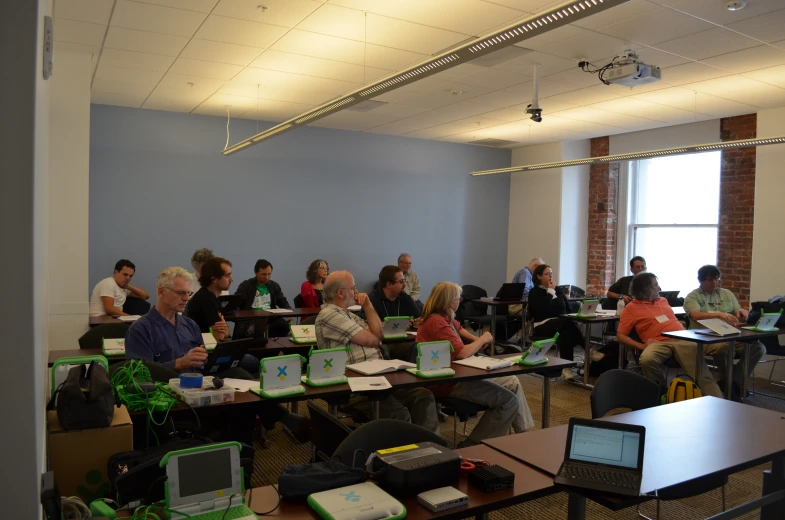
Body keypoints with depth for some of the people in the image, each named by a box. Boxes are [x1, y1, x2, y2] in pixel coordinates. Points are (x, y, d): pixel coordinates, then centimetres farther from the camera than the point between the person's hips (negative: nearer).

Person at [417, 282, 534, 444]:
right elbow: (461, 353, -28)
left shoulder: (443, 318, 10)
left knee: (512, 382, 13)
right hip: (446, 382, -11)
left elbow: (458, 328, 33)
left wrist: (477, 340, 14)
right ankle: (475, 444, -5)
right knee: (509, 400, -14)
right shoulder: (437, 322, -22)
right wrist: (482, 340, -9)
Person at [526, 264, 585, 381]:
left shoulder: (558, 290, 19)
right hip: (543, 326, -5)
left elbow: (568, 308, 19)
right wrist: (550, 291, -8)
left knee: (567, 333, -34)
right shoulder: (534, 292, 2)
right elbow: (543, 310, -16)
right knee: (568, 323, -35)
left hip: (562, 323, 5)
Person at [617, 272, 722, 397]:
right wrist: (642, 346, -13)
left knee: (702, 374, -19)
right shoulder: (632, 307, 7)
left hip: (681, 339, 4)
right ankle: (663, 390, -10)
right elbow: (620, 336, 2)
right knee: (646, 360, -36)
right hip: (659, 343, -4)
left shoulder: (663, 300, 25)